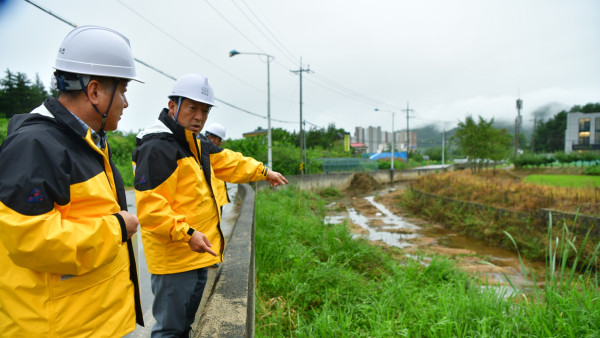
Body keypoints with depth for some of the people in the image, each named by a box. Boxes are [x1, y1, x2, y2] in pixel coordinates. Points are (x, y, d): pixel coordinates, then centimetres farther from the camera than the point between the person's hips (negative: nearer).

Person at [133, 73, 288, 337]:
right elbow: (149, 205, -25)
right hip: (174, 259, -10)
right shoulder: (157, 147, -18)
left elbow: (228, 162, 25)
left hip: (197, 255, 10)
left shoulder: (194, 146, 14)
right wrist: (186, 233, -29)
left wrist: (263, 171, 29)